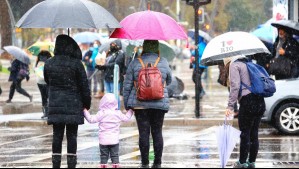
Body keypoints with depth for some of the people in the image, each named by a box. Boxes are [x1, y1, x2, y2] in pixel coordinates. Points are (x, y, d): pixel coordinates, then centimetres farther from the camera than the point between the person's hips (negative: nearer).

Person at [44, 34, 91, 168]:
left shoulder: (49, 64, 2)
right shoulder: (76, 64, -9)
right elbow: (84, 85, -5)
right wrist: (87, 103, 5)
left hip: (55, 105, 3)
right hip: (73, 106, -3)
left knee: (57, 136, 7)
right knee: (72, 136, 1)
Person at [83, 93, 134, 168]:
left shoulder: (101, 113, -9)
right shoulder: (118, 113, 0)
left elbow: (91, 119, -7)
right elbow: (126, 118, 16)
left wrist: (85, 111, 4)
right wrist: (131, 111, 35)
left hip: (103, 140, -2)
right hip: (114, 140, 2)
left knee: (103, 156, 6)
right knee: (115, 155, 6)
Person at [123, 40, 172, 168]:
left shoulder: (135, 63, -2)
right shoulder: (164, 62, 0)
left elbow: (127, 85, 0)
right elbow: (168, 81, 15)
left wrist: (127, 105, 9)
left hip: (140, 104, -1)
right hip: (160, 103, 1)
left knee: (143, 133, 2)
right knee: (157, 133, 7)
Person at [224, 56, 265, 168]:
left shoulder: (234, 65, -1)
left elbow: (235, 86, -12)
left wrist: (230, 106, -14)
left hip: (248, 101, -8)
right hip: (260, 102, 8)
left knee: (245, 134, -1)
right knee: (254, 134, 12)